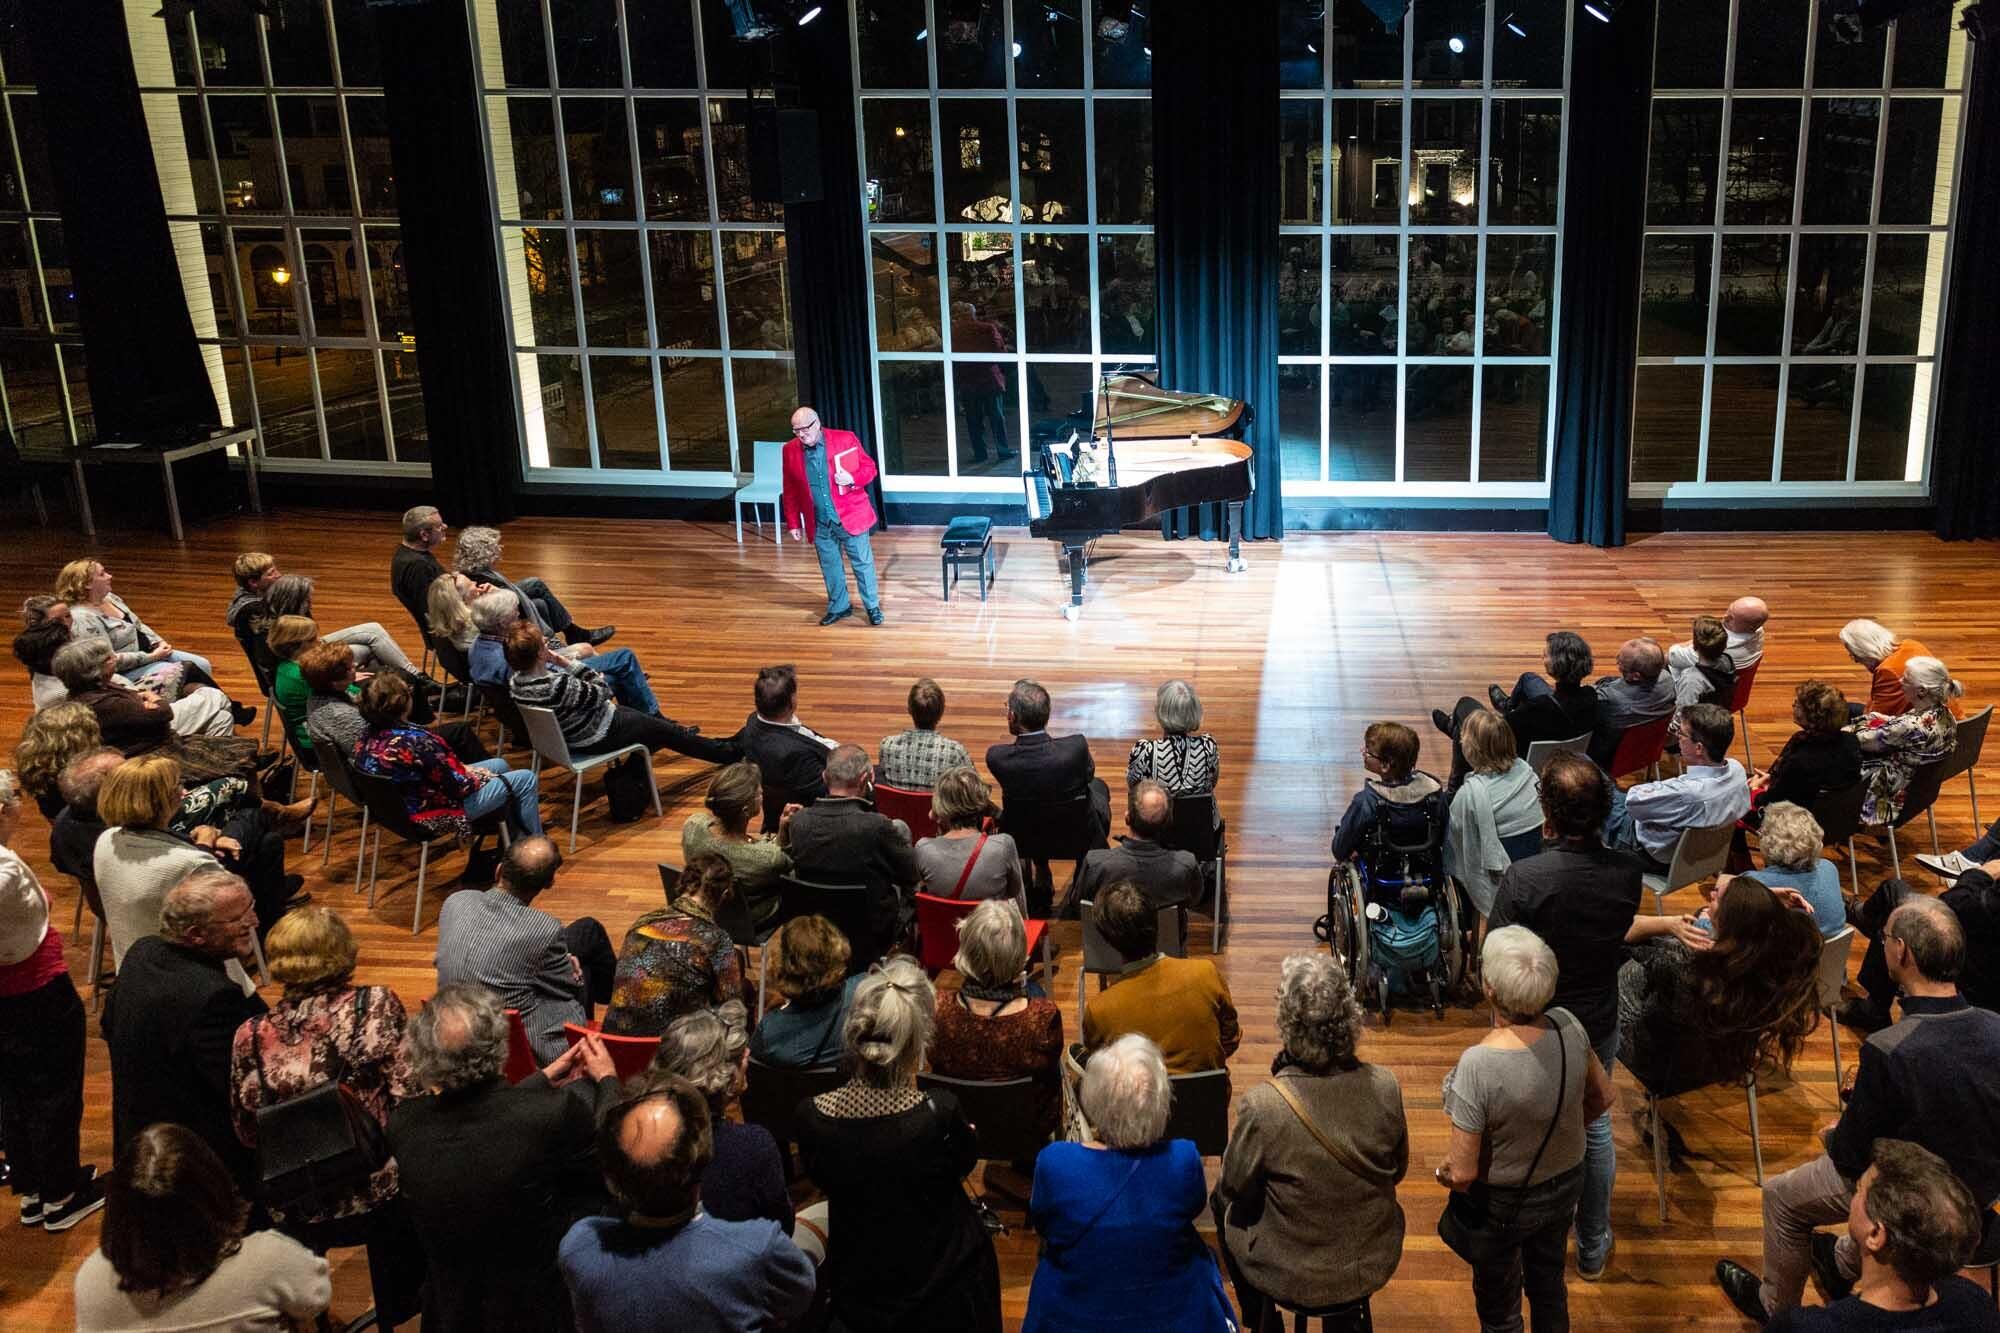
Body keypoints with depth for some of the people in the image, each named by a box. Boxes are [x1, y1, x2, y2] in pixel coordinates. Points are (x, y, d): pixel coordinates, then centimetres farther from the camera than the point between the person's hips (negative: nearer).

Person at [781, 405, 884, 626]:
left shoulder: (846, 439, -11)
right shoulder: (790, 450, -3)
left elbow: (869, 467, -3)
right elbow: (790, 491, 5)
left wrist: (853, 479, -23)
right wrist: (793, 523, 4)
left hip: (851, 516, -3)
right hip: (819, 523, 3)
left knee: (863, 563, 6)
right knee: (830, 567, 15)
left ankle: (872, 606, 21)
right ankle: (839, 606, 32)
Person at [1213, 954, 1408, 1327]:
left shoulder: (1261, 1106, -31)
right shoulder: (1385, 1087, -19)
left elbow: (1234, 1187, -12)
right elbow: (1397, 1171, -2)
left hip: (1294, 1281, -3)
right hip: (1376, 1266, 4)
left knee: (1223, 1200, 25)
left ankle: (1257, 1319, 44)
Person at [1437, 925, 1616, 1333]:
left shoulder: (1478, 1064, -38)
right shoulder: (1568, 1027, -22)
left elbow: (1462, 1173, -29)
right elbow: (1604, 1097, -2)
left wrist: (1442, 1173, -6)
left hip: (1502, 1204, -5)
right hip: (1565, 1184, 5)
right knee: (1549, 1286, 31)